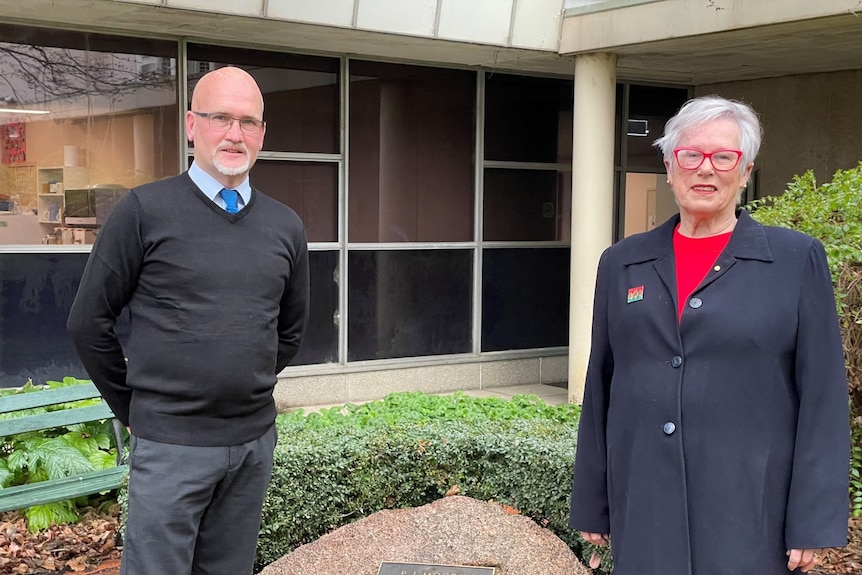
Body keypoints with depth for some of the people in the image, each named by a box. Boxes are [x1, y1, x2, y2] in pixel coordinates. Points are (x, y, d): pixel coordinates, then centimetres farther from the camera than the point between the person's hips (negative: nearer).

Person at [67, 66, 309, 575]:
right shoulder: (146, 210, -7)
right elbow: (89, 321, -3)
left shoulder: (285, 225, 6)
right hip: (172, 443, -4)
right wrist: (134, 408, 2)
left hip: (256, 438, 4)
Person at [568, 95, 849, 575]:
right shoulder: (622, 263, 9)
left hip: (752, 515, -3)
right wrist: (591, 507, 10)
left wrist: (814, 525, -7)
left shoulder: (797, 260, 0)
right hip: (643, 514, 3)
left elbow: (824, 400, -3)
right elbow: (600, 391, 11)